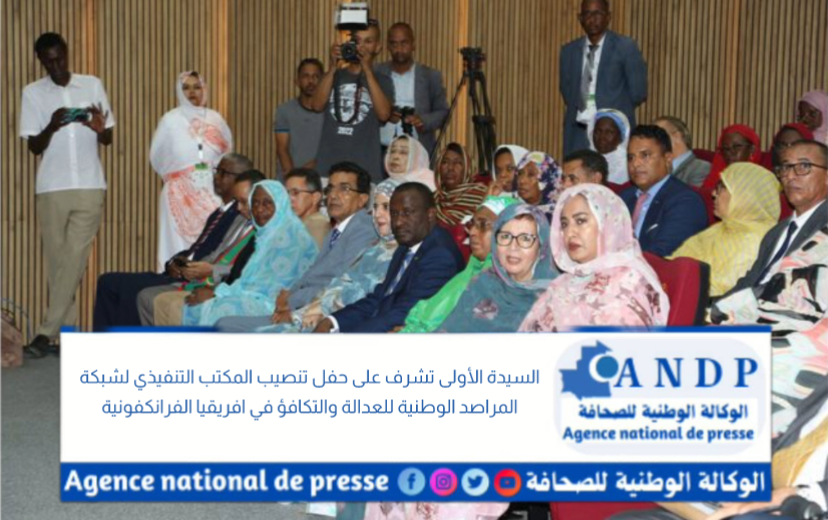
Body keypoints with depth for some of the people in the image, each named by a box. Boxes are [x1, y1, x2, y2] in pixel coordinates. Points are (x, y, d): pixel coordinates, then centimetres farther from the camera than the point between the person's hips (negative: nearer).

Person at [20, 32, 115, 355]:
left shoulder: (92, 86, 6)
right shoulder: (33, 93, 4)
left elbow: (109, 139, 8)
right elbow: (34, 147, 0)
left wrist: (99, 129, -15)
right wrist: (52, 127, -20)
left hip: (89, 186, 0)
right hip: (51, 188, 0)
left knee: (74, 259, -7)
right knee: (57, 261, 3)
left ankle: (47, 332, -4)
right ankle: (69, 331, 11)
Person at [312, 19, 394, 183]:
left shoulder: (382, 81, 8)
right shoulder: (334, 76, 14)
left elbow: (384, 114, -10)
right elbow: (317, 105, -2)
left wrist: (367, 70, -10)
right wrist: (333, 67, -6)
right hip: (328, 164, 2)